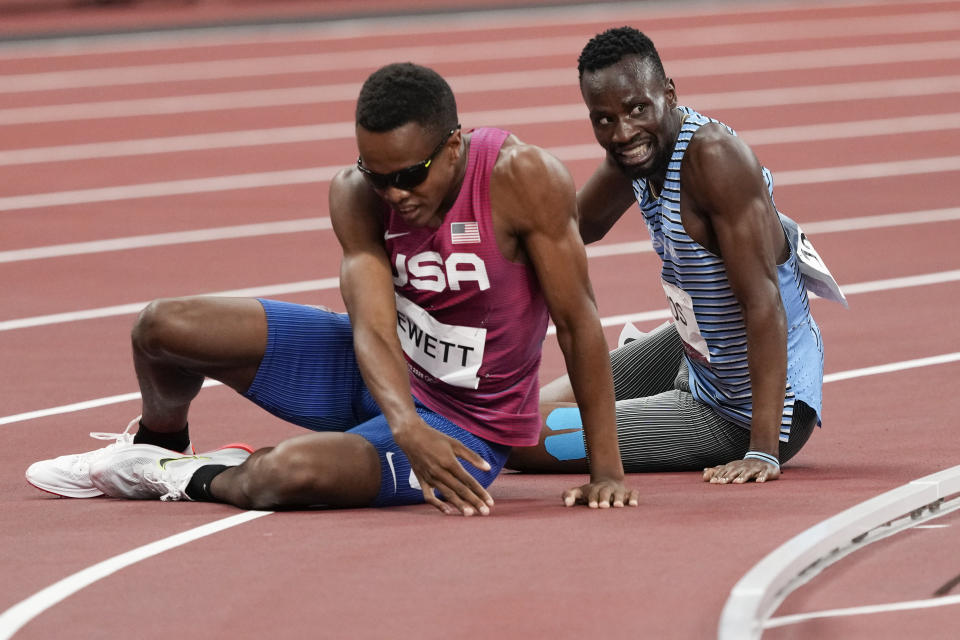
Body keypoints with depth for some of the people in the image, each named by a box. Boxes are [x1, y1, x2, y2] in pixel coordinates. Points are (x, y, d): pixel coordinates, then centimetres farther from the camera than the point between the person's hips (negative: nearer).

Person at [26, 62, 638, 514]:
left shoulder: (521, 177, -27)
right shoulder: (358, 195, -14)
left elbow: (580, 323, -21)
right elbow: (372, 327, -23)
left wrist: (608, 471, -20)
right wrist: (406, 426, -45)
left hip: (466, 425, -5)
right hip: (381, 380, 5)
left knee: (290, 473, -34)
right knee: (162, 327, -6)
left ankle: (198, 480, 2)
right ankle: (157, 446, 28)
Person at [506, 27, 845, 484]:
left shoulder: (714, 155, -29)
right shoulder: (638, 148, -3)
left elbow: (763, 302, -33)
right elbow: (581, 225, 20)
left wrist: (763, 452, -37)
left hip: (740, 418, -9)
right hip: (695, 360, 9)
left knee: (516, 435, -10)